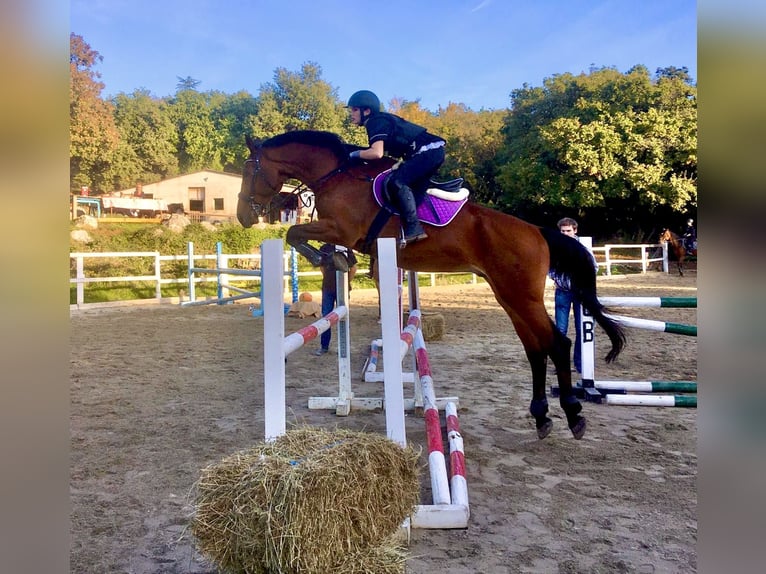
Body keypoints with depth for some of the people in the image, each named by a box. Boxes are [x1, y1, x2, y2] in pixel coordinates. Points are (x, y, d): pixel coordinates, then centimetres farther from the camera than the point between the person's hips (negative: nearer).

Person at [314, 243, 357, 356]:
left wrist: (346, 282, 3)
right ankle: (324, 346, 15)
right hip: (327, 288, 2)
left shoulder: (345, 249, -5)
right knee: (326, 316, 6)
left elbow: (353, 267, 3)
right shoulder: (324, 249, 2)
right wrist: (328, 279, 9)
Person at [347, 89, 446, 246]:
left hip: (430, 151, -11)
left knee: (397, 181, -21)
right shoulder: (379, 121, 18)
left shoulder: (376, 122, -11)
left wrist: (354, 154, -11)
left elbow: (376, 153, -26)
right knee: (411, 188, 12)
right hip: (430, 152, 11)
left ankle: (414, 229, -22)